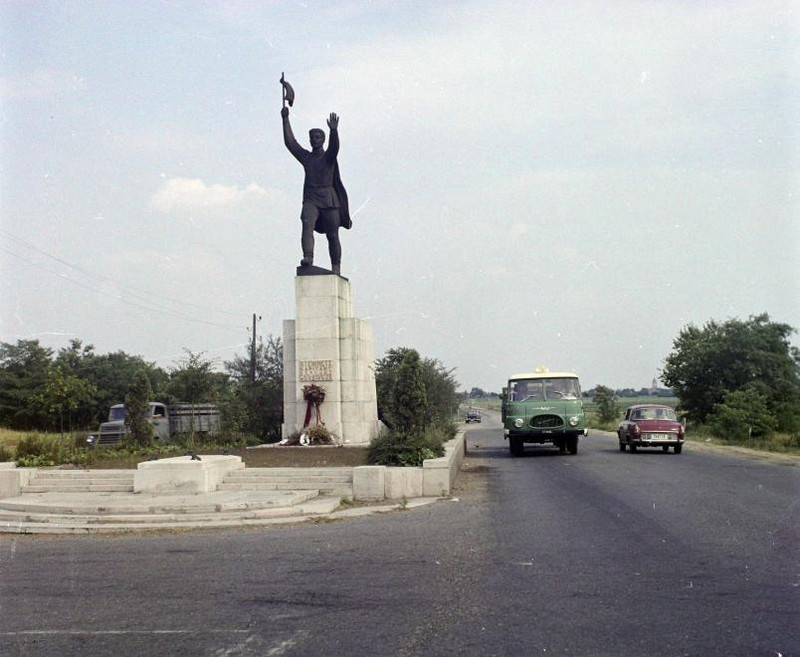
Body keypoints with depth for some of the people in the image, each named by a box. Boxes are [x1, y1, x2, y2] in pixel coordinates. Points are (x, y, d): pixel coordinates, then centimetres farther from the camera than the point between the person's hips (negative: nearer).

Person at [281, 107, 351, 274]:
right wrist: (286, 120, 9)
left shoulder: (328, 156, 6)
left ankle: (336, 267, 6)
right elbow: (290, 142, 14)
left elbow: (334, 146, -15)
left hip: (328, 198, -3)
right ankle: (308, 257, -35)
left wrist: (334, 130, -33)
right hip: (310, 198, 3)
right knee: (307, 225, -22)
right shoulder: (305, 157, 17)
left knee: (332, 235, -1)